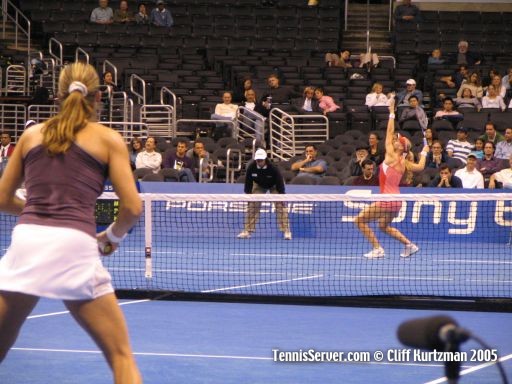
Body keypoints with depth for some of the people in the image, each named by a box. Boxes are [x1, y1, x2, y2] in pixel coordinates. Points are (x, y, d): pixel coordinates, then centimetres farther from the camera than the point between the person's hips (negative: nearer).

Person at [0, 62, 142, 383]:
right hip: (74, 247, -3)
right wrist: (112, 237, 20)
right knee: (121, 356, 6)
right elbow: (132, 208, 2)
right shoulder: (108, 138, 9)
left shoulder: (32, 134, 18)